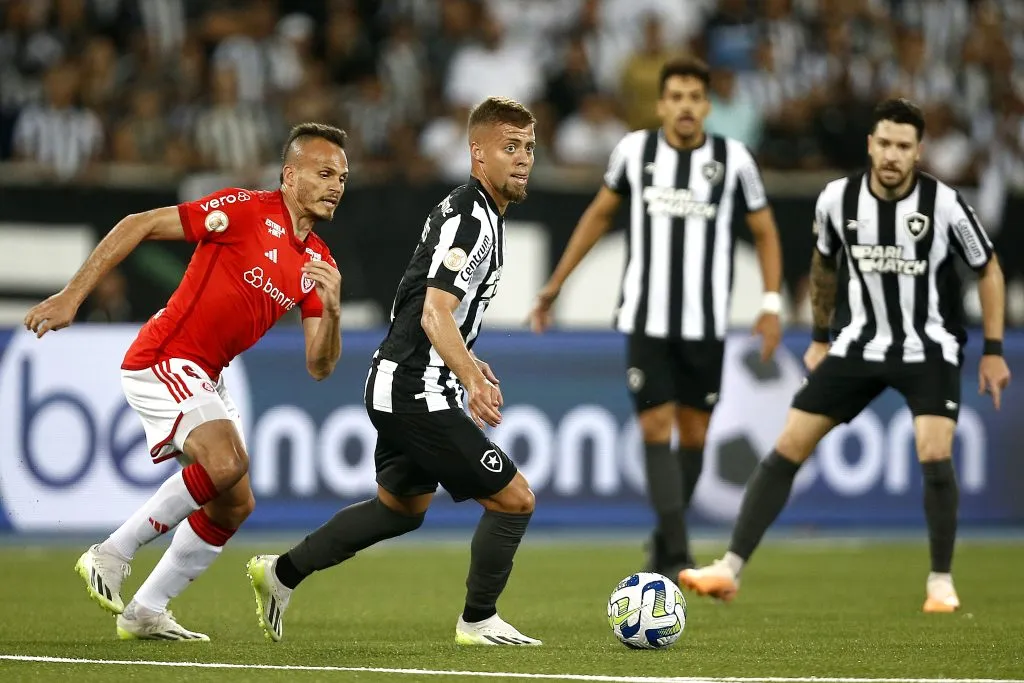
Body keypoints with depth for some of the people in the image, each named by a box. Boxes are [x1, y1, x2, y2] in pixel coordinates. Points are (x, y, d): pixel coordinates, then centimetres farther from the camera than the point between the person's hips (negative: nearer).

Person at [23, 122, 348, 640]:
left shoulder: (317, 262, 8)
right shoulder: (246, 210, -13)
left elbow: (319, 366, 6)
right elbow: (139, 226, -12)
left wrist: (331, 309, -16)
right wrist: (72, 295, -16)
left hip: (204, 380, 9)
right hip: (163, 360, -9)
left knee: (235, 504, 7)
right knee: (226, 462, -28)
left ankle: (145, 612, 19)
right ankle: (113, 554, -13)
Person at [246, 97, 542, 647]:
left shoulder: (467, 209, 13)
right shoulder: (472, 219, -19)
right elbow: (435, 315, -29)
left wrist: (465, 361, 28)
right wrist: (473, 381, -39)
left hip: (397, 385, 11)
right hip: (417, 394, -11)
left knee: (403, 506, 28)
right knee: (515, 499, -7)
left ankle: (282, 573, 33)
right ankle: (478, 621, 8)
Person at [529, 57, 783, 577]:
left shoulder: (733, 159, -3)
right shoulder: (635, 150, 0)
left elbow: (765, 234, 8)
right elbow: (599, 214, 16)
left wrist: (771, 304, -3)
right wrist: (556, 284, 17)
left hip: (706, 322, 0)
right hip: (646, 319, 0)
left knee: (693, 433, 7)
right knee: (655, 427, -10)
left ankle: (664, 543, 27)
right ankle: (678, 556, -13)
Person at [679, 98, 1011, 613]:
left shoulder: (944, 204, -16)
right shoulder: (837, 199, -9)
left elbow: (989, 270, -1)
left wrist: (993, 351, -2)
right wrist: (821, 336, 17)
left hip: (929, 348, -3)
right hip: (858, 344, 3)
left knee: (935, 455, -21)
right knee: (788, 448, -5)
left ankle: (941, 582, -2)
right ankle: (731, 570, -1)